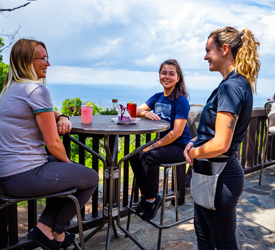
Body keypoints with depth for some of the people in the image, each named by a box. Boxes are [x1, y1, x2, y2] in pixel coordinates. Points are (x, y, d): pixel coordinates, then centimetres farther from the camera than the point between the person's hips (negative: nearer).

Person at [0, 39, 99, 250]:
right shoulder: (37, 90, -17)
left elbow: (46, 112, 24)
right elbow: (53, 143, -17)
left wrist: (62, 117, 2)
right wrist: (67, 161, 2)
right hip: (25, 175, -10)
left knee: (71, 169, 26)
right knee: (91, 178, 7)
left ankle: (45, 227, 22)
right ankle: (57, 232, 21)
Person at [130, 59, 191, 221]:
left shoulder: (181, 100, -14)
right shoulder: (158, 97, 8)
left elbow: (177, 132, -20)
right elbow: (136, 110, 9)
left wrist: (154, 146, -20)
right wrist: (146, 113, -14)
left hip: (180, 146, -6)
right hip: (164, 143, 7)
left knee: (148, 157, -29)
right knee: (135, 156, -14)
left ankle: (152, 199, -8)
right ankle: (146, 195, 4)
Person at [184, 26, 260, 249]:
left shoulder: (231, 87, -23)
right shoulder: (239, 83, 9)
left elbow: (220, 144, -27)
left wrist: (194, 152, -9)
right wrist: (196, 141, 4)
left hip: (219, 178, -10)